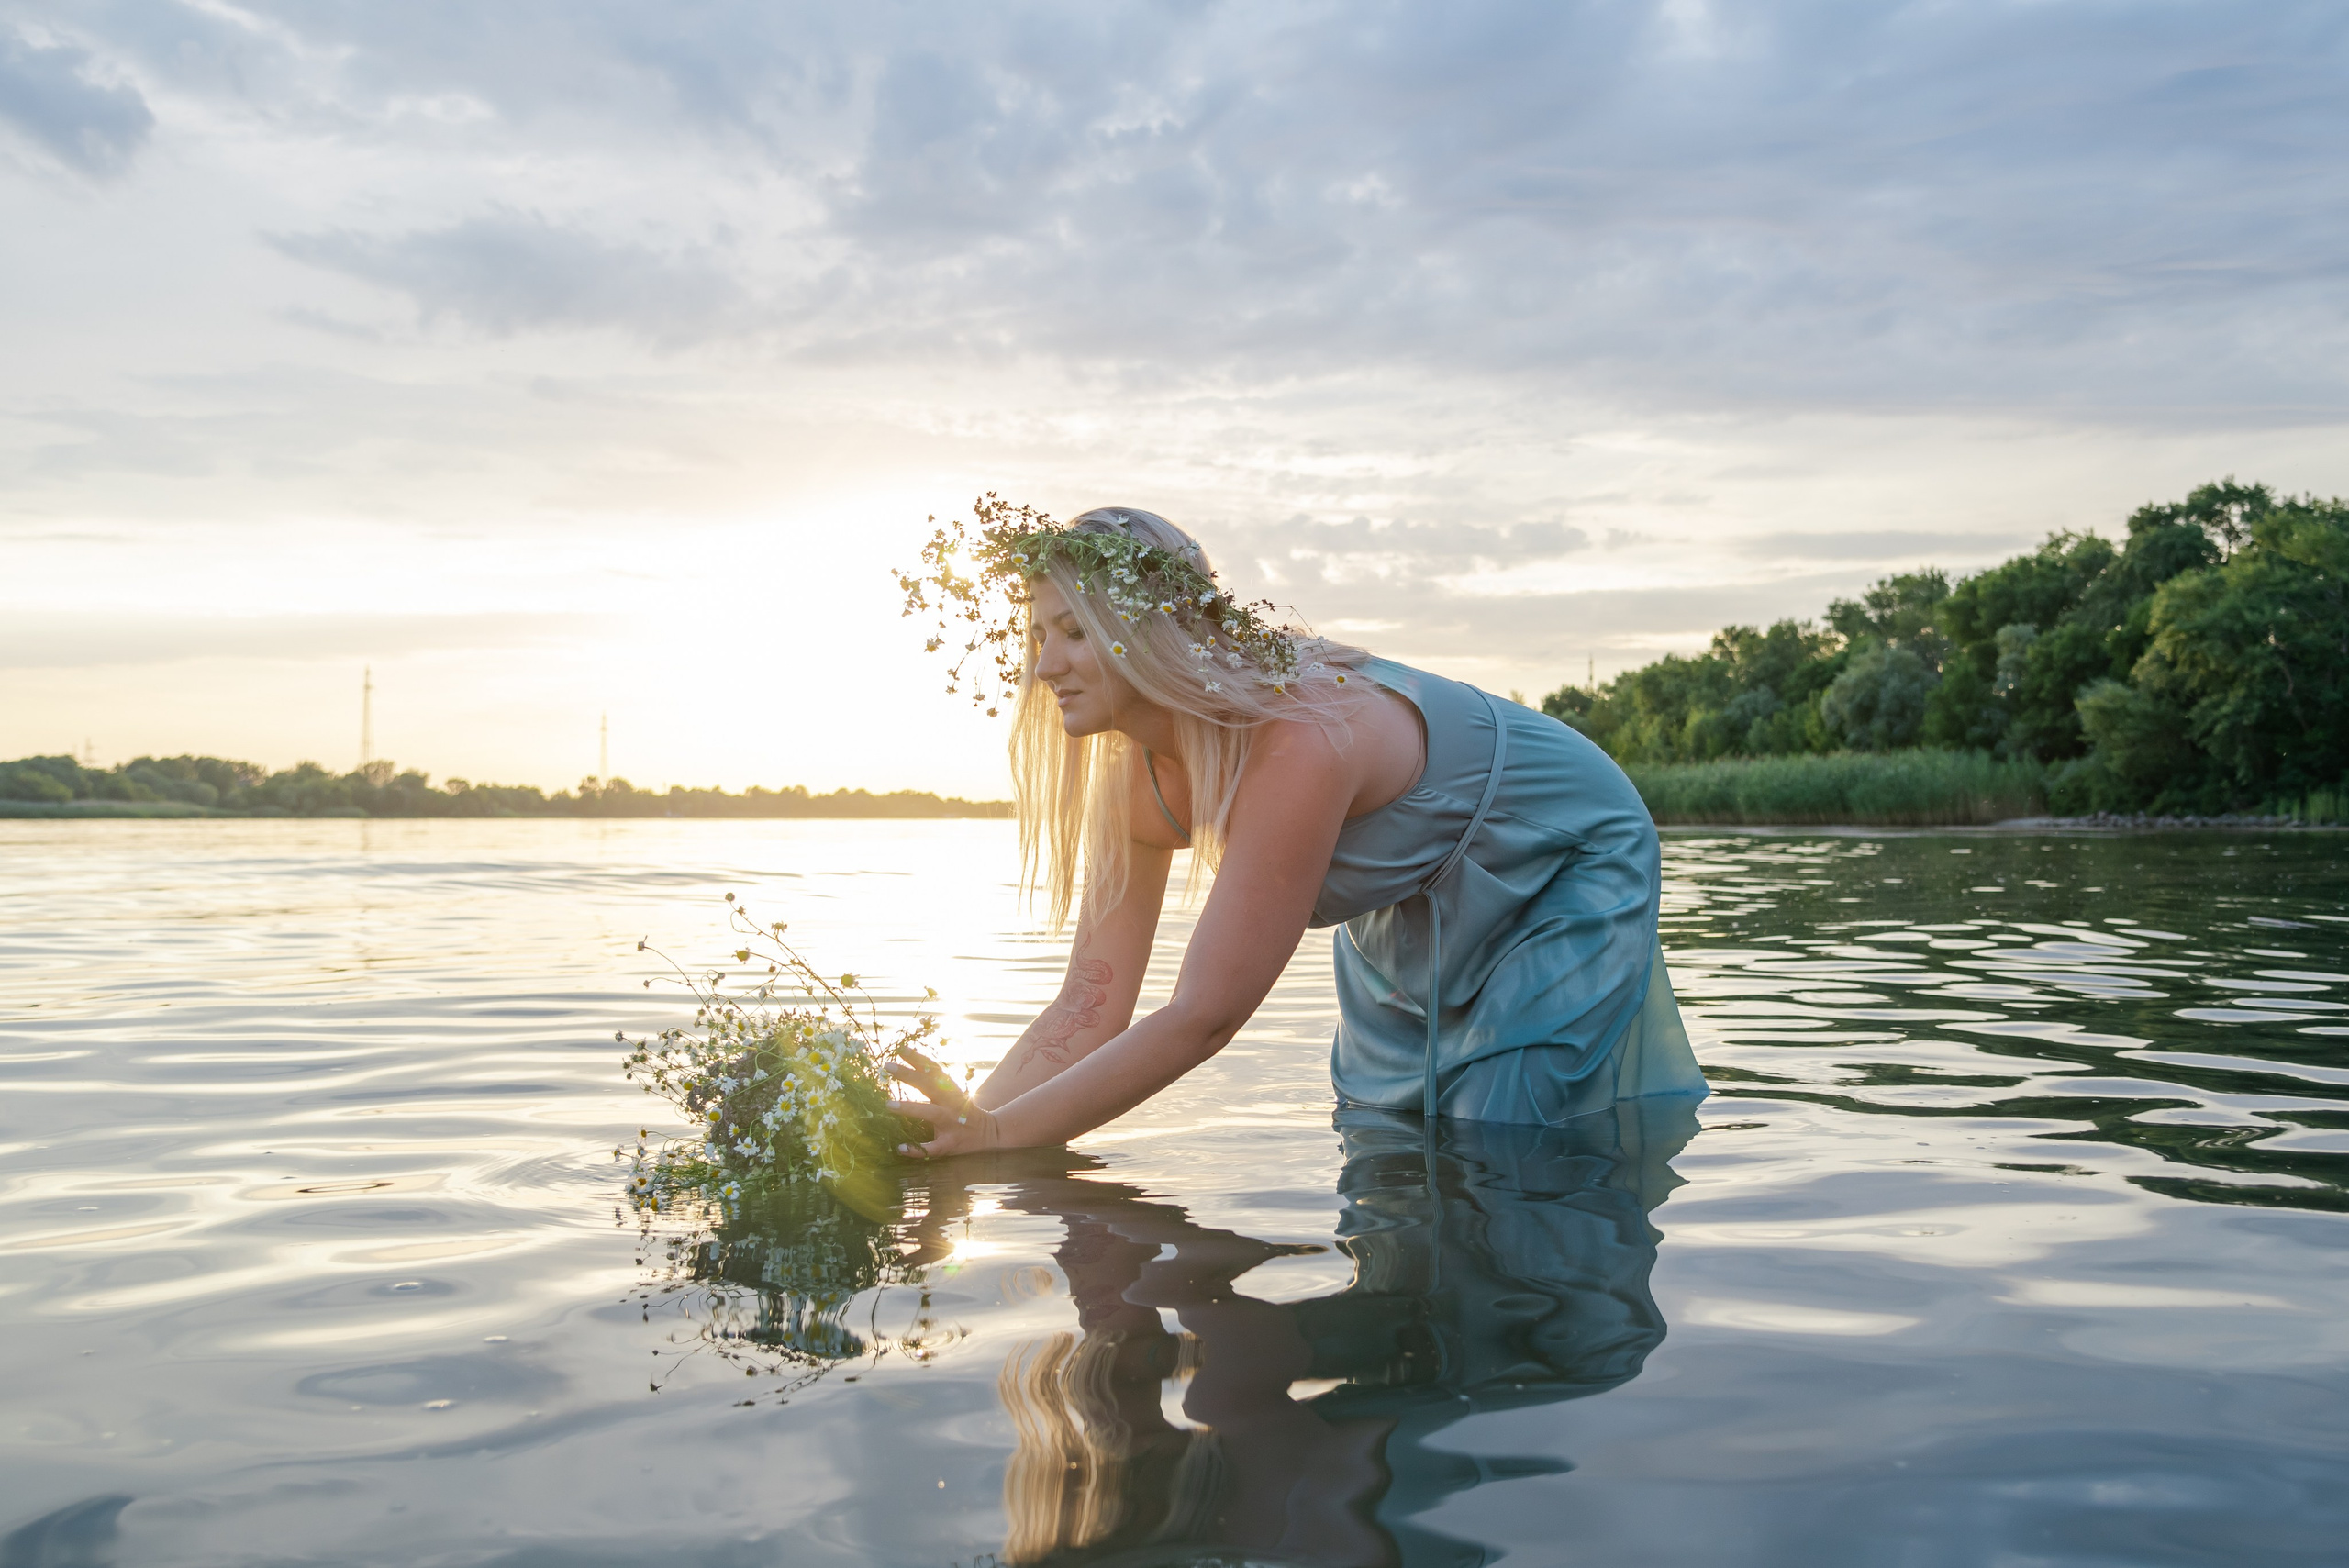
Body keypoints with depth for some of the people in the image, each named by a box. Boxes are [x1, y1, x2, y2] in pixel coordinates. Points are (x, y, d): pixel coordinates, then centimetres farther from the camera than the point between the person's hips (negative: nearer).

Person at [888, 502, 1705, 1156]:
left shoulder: (1296, 742, -41)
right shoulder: (1138, 775, -16)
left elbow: (1203, 1018, -41)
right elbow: (1091, 1007, -17)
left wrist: (998, 1134, -42)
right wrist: (961, 1122, -31)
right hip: (1411, 919, 7)